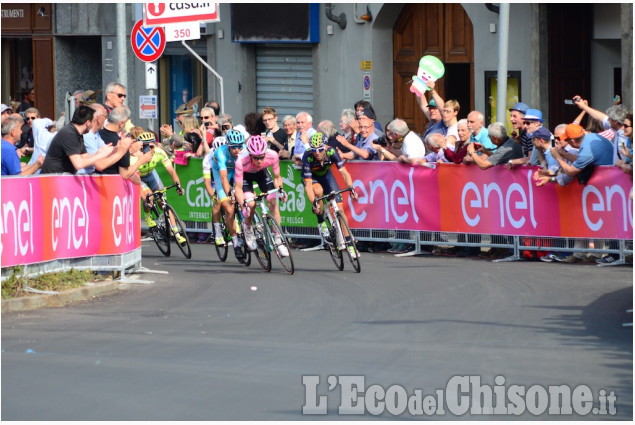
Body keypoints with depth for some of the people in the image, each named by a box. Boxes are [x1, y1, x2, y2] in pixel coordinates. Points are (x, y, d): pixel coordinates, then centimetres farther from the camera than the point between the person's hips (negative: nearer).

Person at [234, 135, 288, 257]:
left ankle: (278, 241, -7)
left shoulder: (272, 156, -33)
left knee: (273, 202, -15)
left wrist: (280, 190, -31)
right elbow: (238, 188, -32)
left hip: (261, 173, 2)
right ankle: (248, 229, 8)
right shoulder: (241, 161, -40)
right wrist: (244, 205, -46)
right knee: (251, 204, -24)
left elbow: (277, 177, -13)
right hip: (245, 175, -2)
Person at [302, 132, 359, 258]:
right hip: (311, 177, -2)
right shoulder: (308, 157, -35)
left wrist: (351, 188, -46)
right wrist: (313, 203, -49)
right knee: (319, 191, -37)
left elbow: (344, 172, -30)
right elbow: (308, 185, -36)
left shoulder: (331, 152, -30)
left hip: (326, 174, 2)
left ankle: (349, 243, 0)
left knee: (339, 208, -7)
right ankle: (321, 223, -14)